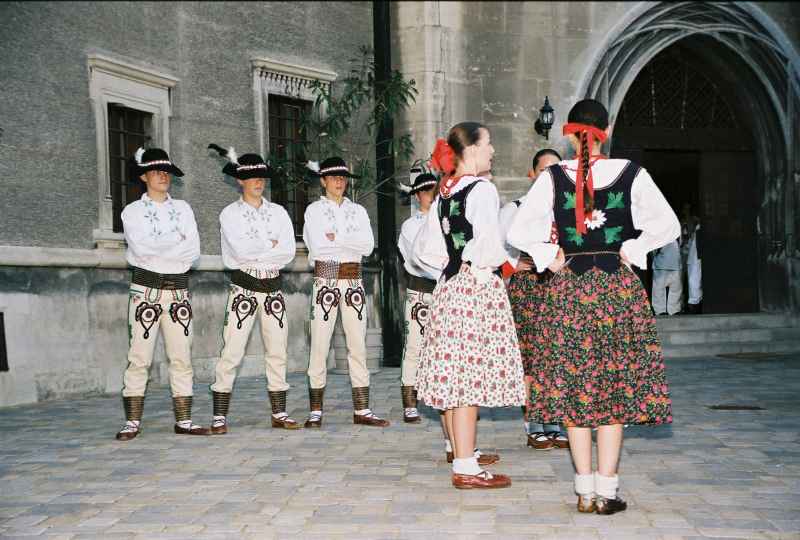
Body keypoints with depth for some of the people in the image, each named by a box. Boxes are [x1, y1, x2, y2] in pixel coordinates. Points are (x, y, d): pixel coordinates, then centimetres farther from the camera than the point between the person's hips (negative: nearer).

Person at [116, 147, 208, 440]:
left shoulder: (182, 208, 12)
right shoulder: (132, 211, 4)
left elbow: (194, 250, -1)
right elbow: (141, 246, -14)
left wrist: (156, 250, -9)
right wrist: (176, 239, -8)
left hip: (178, 290, 3)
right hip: (145, 291, -3)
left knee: (181, 357, 2)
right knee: (139, 357, -6)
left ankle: (183, 420, 6)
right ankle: (132, 422, -1)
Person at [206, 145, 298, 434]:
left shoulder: (278, 212, 9)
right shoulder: (230, 213, -1)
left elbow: (289, 251, -5)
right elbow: (240, 249, -17)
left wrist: (254, 252, -11)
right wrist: (271, 244, -7)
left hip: (273, 288, 4)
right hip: (243, 288, -4)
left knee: (277, 352, 7)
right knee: (231, 352, -8)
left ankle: (279, 413, 15)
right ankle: (219, 416, -3)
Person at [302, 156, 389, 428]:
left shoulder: (357, 210, 13)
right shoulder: (314, 210, 4)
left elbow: (369, 245, -2)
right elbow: (317, 244, -11)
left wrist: (336, 237, -8)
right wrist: (351, 241, -4)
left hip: (354, 282, 3)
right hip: (325, 281, -3)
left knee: (358, 345, 3)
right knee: (319, 346, -3)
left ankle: (362, 410, 6)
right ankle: (316, 412, 3)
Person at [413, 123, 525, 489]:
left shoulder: (444, 193, 13)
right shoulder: (482, 189, -12)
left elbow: (424, 248, 18)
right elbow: (489, 244, -24)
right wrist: (481, 267, -5)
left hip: (449, 286, 9)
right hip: (478, 287, -9)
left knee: (454, 373, 13)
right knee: (471, 374, -7)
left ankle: (461, 451, 26)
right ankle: (466, 469, -5)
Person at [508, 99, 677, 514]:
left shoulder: (552, 177, -2)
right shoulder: (632, 174, -3)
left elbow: (516, 231, -6)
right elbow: (668, 226, -6)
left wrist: (548, 257, 2)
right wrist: (634, 251, 1)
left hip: (567, 289, 1)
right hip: (619, 289, -1)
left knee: (573, 388, 7)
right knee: (616, 385, 6)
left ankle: (585, 490, 10)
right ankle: (606, 491, 6)